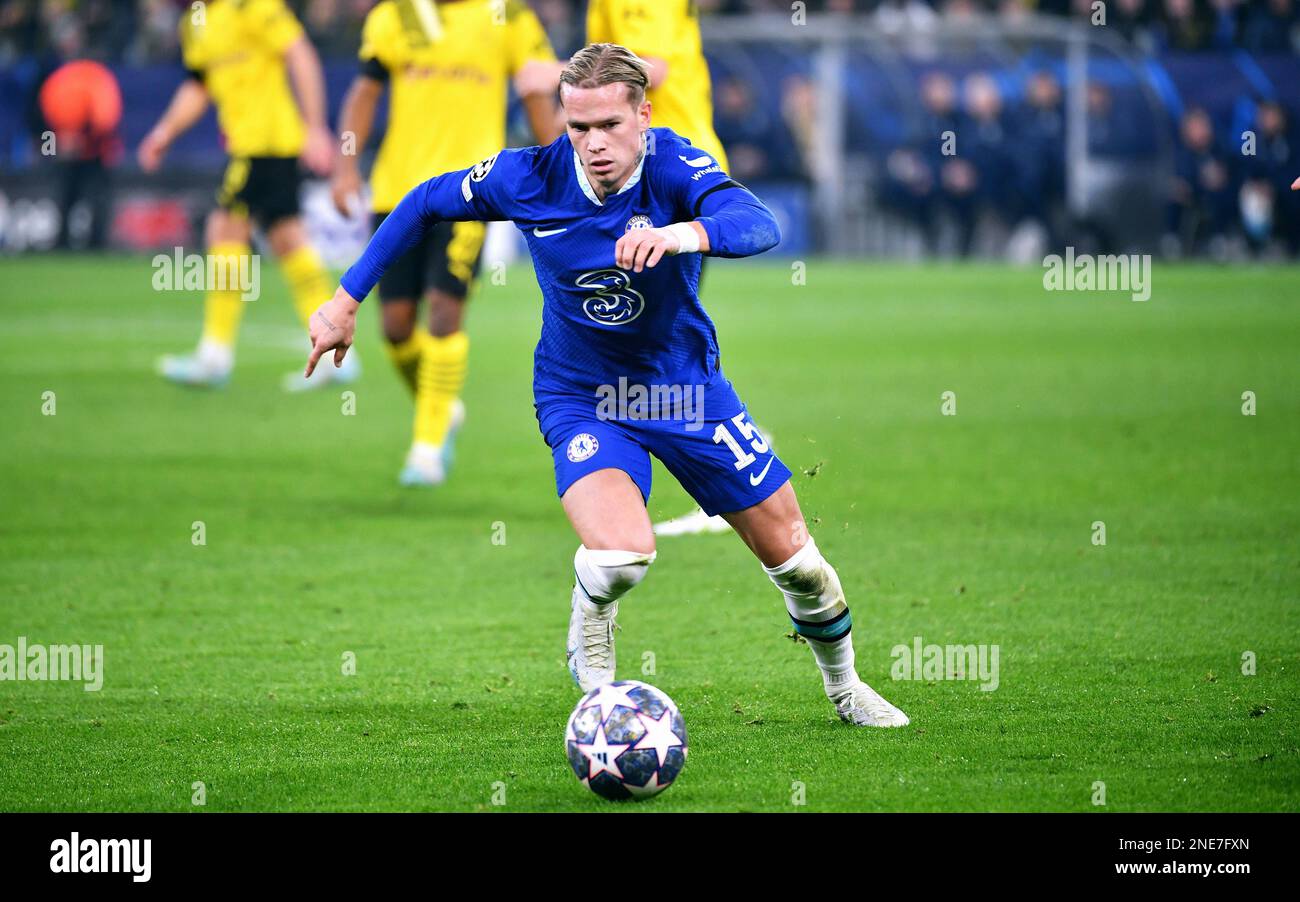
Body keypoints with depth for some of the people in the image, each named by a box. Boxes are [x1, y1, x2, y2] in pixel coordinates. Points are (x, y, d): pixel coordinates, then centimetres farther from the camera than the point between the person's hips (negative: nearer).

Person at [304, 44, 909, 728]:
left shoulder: (672, 164, -22)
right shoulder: (530, 178, -17)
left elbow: (759, 224, -41)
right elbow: (424, 205, 1)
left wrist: (680, 234, -61)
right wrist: (346, 300, 2)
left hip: (686, 385, 1)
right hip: (581, 397, -1)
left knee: (792, 556, 7)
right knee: (621, 554, -29)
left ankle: (843, 685, 37)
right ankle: (590, 662, 6)